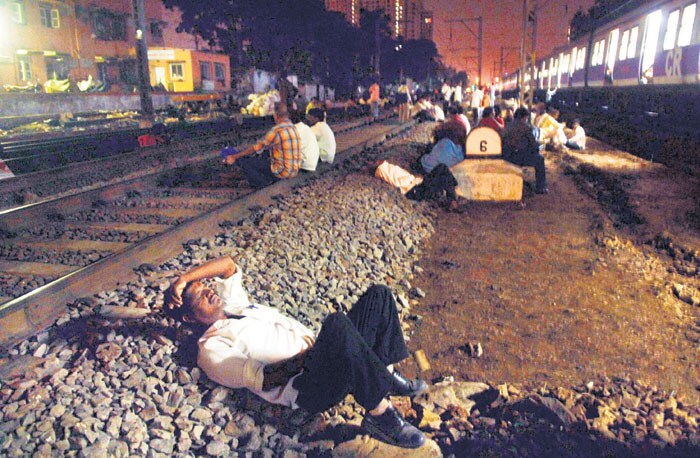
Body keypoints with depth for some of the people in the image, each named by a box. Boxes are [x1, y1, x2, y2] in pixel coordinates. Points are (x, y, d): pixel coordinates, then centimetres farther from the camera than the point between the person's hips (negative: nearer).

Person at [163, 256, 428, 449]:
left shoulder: (233, 304, 25)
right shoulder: (210, 349, 1)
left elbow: (228, 264, 20)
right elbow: (259, 380, -8)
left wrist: (184, 278, 12)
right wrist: (299, 363, -16)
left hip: (324, 360, 8)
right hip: (307, 390, -8)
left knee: (378, 295, -1)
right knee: (336, 323, -40)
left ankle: (387, 375, 1)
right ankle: (380, 415, -25)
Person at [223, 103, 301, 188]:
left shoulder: (277, 130, -19)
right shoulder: (293, 128, 8)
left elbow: (255, 148, -11)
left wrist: (234, 157, 1)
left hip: (282, 172, -9)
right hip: (294, 171, 9)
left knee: (243, 161, -4)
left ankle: (264, 184, 3)